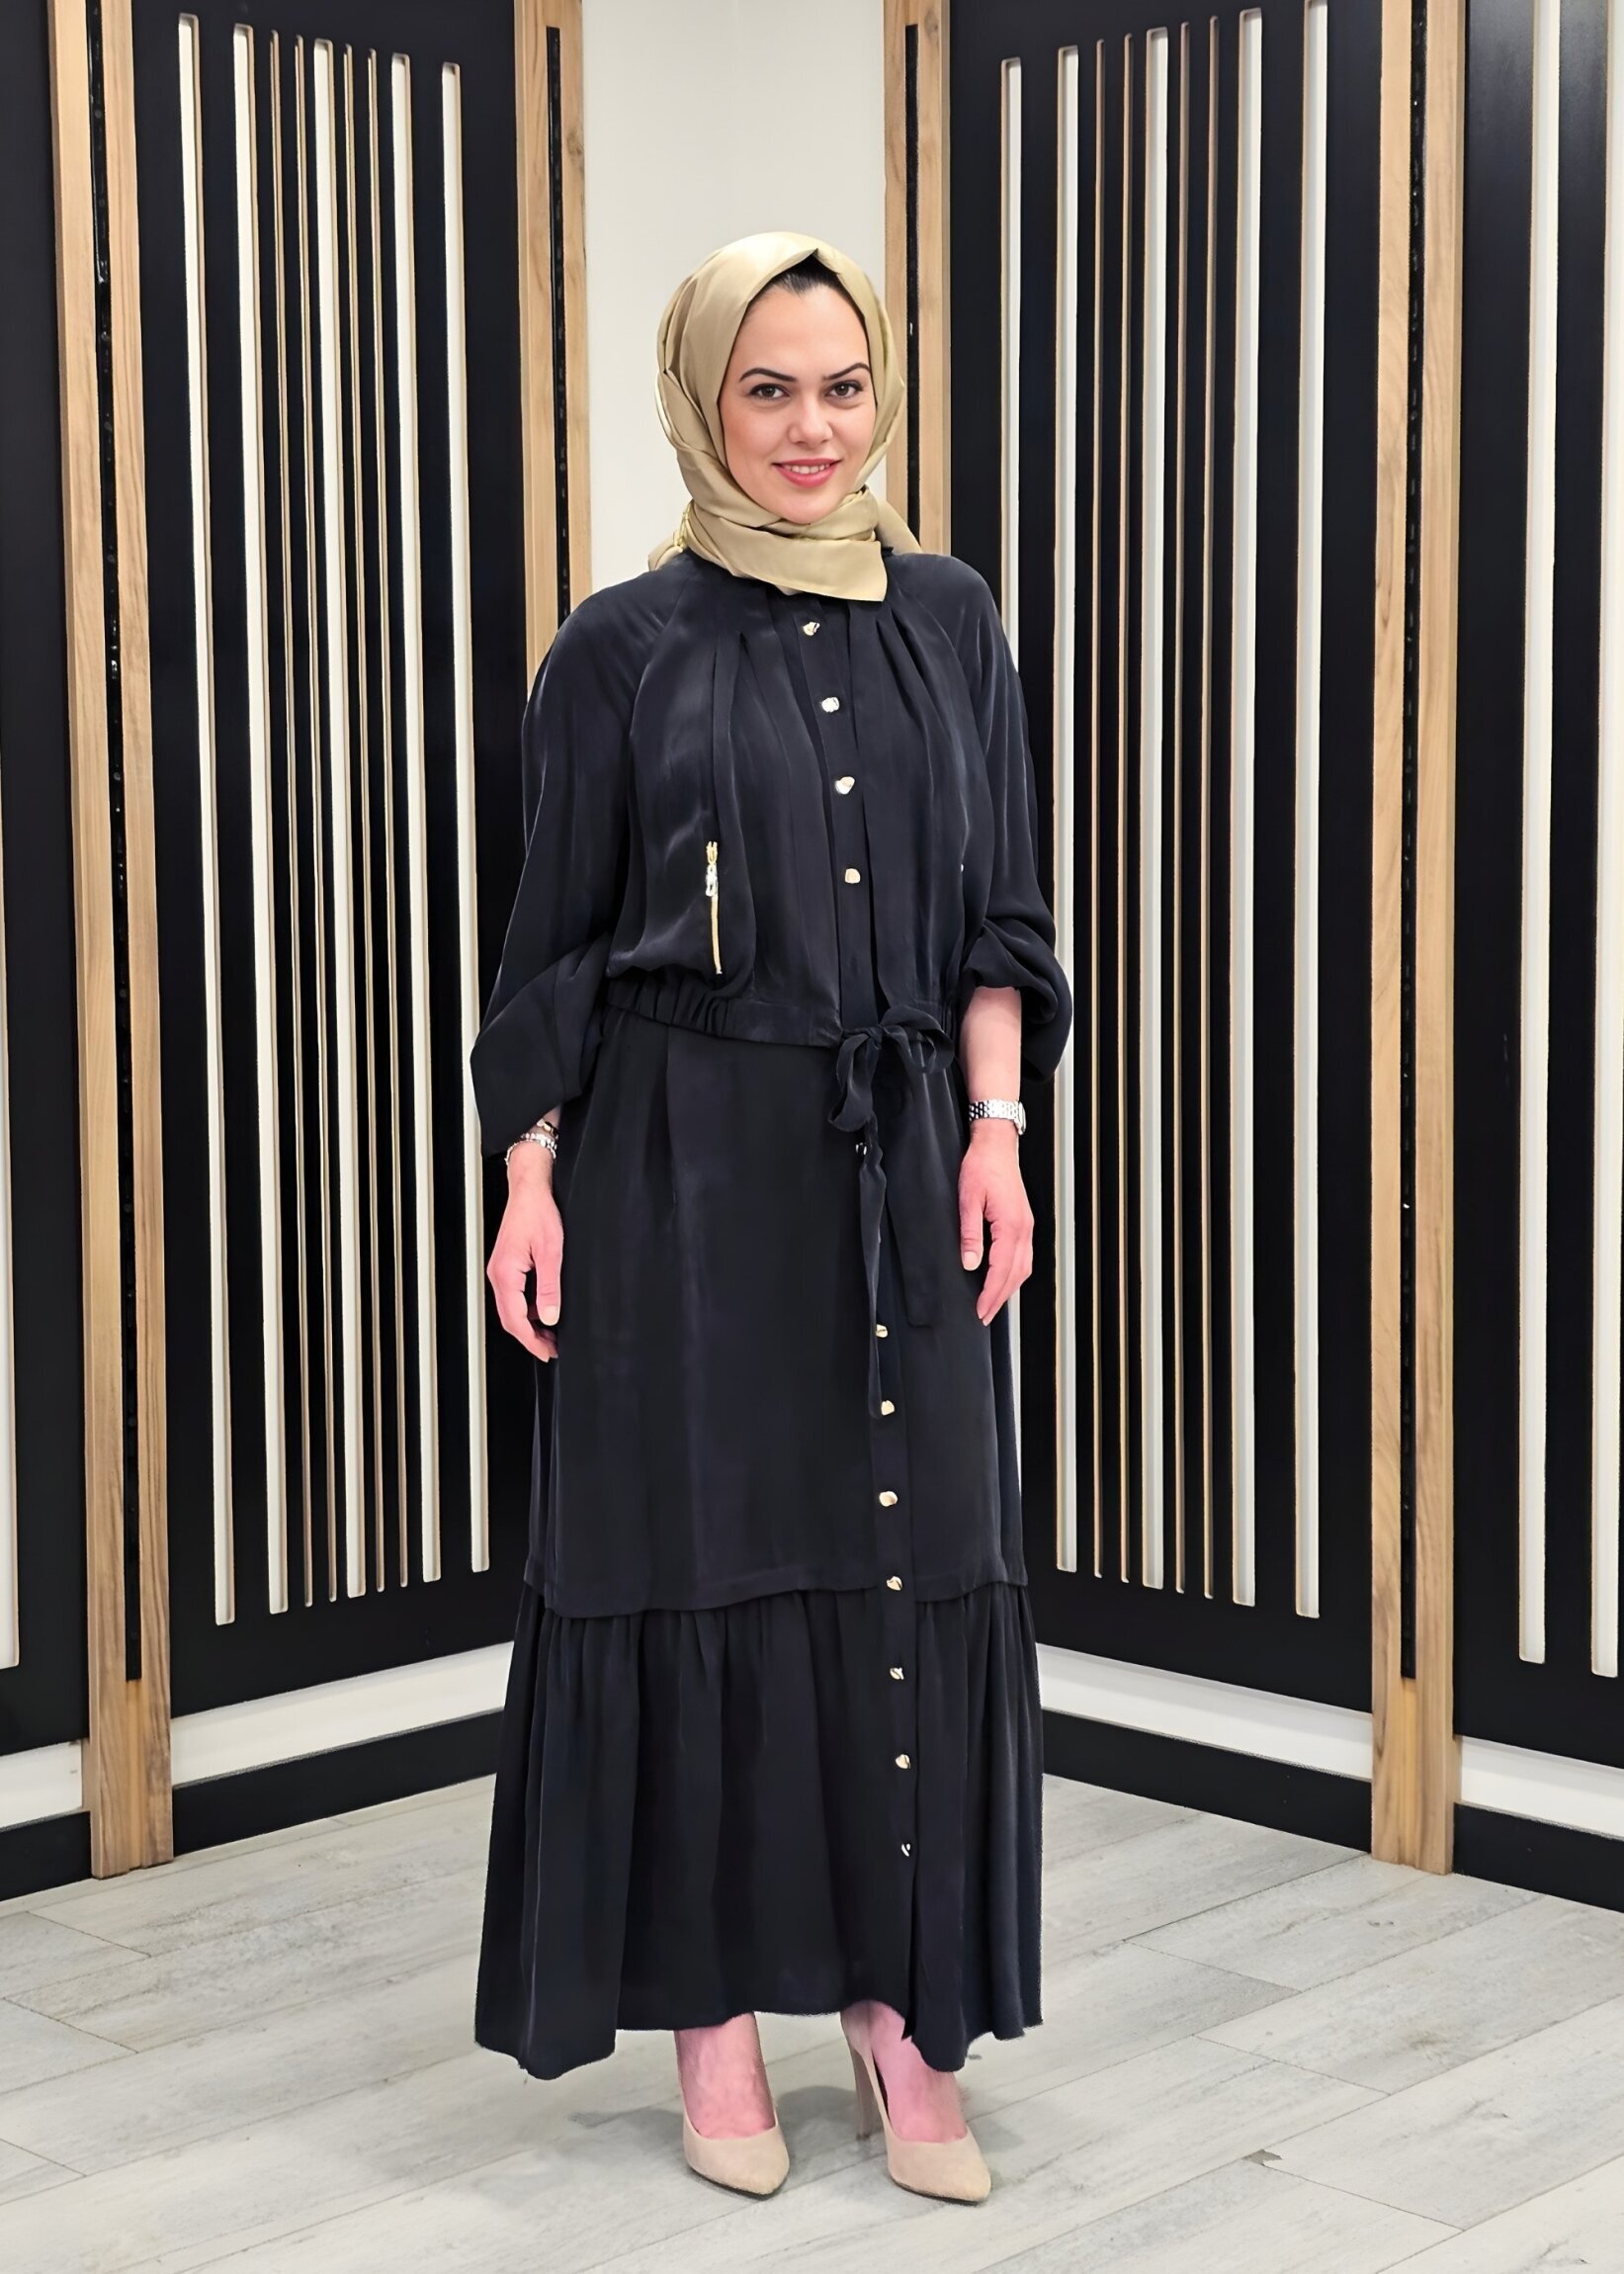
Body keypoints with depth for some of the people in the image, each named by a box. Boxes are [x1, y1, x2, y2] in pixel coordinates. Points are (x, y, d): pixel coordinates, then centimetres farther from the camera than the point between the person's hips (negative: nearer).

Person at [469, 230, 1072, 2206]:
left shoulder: (950, 621, 8)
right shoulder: (623, 648, 0)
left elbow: (999, 917, 9)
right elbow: (554, 944, 1)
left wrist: (996, 1126, -3)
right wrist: (531, 1180, -6)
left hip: (900, 1166, 3)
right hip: (685, 1164, -3)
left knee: (913, 1577, 3)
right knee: (699, 1567, 2)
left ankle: (899, 2005, 15)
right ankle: (717, 2013, 15)